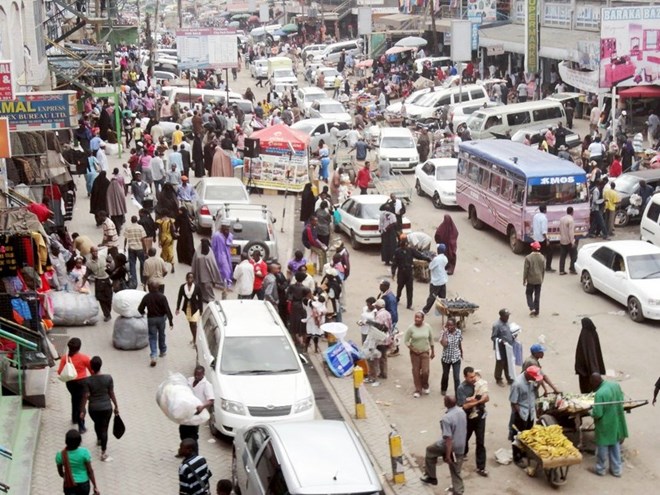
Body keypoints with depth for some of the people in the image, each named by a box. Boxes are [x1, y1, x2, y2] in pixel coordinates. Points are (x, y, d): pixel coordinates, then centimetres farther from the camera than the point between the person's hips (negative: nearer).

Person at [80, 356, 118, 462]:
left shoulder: (88, 380, -15)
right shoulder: (108, 378, -15)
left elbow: (85, 396, -11)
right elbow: (111, 394, -7)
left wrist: (82, 410, 0)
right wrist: (116, 406, 6)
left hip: (93, 408, 1)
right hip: (106, 408, -1)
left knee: (97, 424, 28)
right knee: (104, 429, 7)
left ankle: (99, 439, 55)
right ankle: (103, 453, 6)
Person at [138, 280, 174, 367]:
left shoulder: (146, 297, -12)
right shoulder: (162, 297, -14)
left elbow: (140, 309, -7)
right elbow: (167, 309, -16)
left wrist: (143, 313, 17)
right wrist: (171, 321, -12)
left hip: (151, 319, -1)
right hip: (161, 318, 1)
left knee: (152, 337, 2)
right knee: (161, 335, 21)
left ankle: (153, 356, -13)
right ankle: (163, 351, 38)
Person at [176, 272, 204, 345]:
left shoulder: (197, 287, -13)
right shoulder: (182, 287, -8)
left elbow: (200, 299, -6)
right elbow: (179, 298, -1)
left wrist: (201, 310, -4)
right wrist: (178, 309, -4)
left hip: (195, 307, -3)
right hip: (187, 307, 3)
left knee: (194, 323, -10)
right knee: (190, 323, 15)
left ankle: (194, 340, -4)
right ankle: (194, 338, 32)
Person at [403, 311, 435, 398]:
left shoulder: (427, 327, -7)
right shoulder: (411, 328, -12)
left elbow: (431, 339, 5)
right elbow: (406, 340, -5)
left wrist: (433, 352, 9)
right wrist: (412, 349, -14)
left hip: (425, 352, 0)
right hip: (414, 353, 0)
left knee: (425, 371, -6)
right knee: (416, 371, 5)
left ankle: (425, 386, 23)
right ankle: (418, 390, 20)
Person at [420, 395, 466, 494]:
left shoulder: (446, 418, -28)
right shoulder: (462, 412, -3)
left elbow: (448, 438, -28)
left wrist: (448, 455, -21)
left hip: (450, 446, -6)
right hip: (461, 447, 6)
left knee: (430, 450, 22)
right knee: (456, 472, 18)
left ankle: (431, 477, 32)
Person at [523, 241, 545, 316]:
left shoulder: (528, 258, -16)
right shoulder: (542, 258, -3)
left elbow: (525, 270, -12)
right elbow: (544, 269, 4)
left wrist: (524, 280, -1)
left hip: (531, 280, -3)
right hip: (539, 280, 3)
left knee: (529, 294, 13)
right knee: (537, 295, 11)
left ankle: (532, 308, -3)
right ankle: (536, 312, 14)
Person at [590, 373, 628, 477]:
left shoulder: (600, 394, -30)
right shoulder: (616, 385, -7)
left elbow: (597, 414, -26)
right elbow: (622, 400, 8)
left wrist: (591, 412, -6)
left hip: (605, 426, -7)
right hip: (617, 423, 7)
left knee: (603, 448, 14)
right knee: (615, 446, 21)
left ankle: (601, 469, 31)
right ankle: (616, 469, 32)